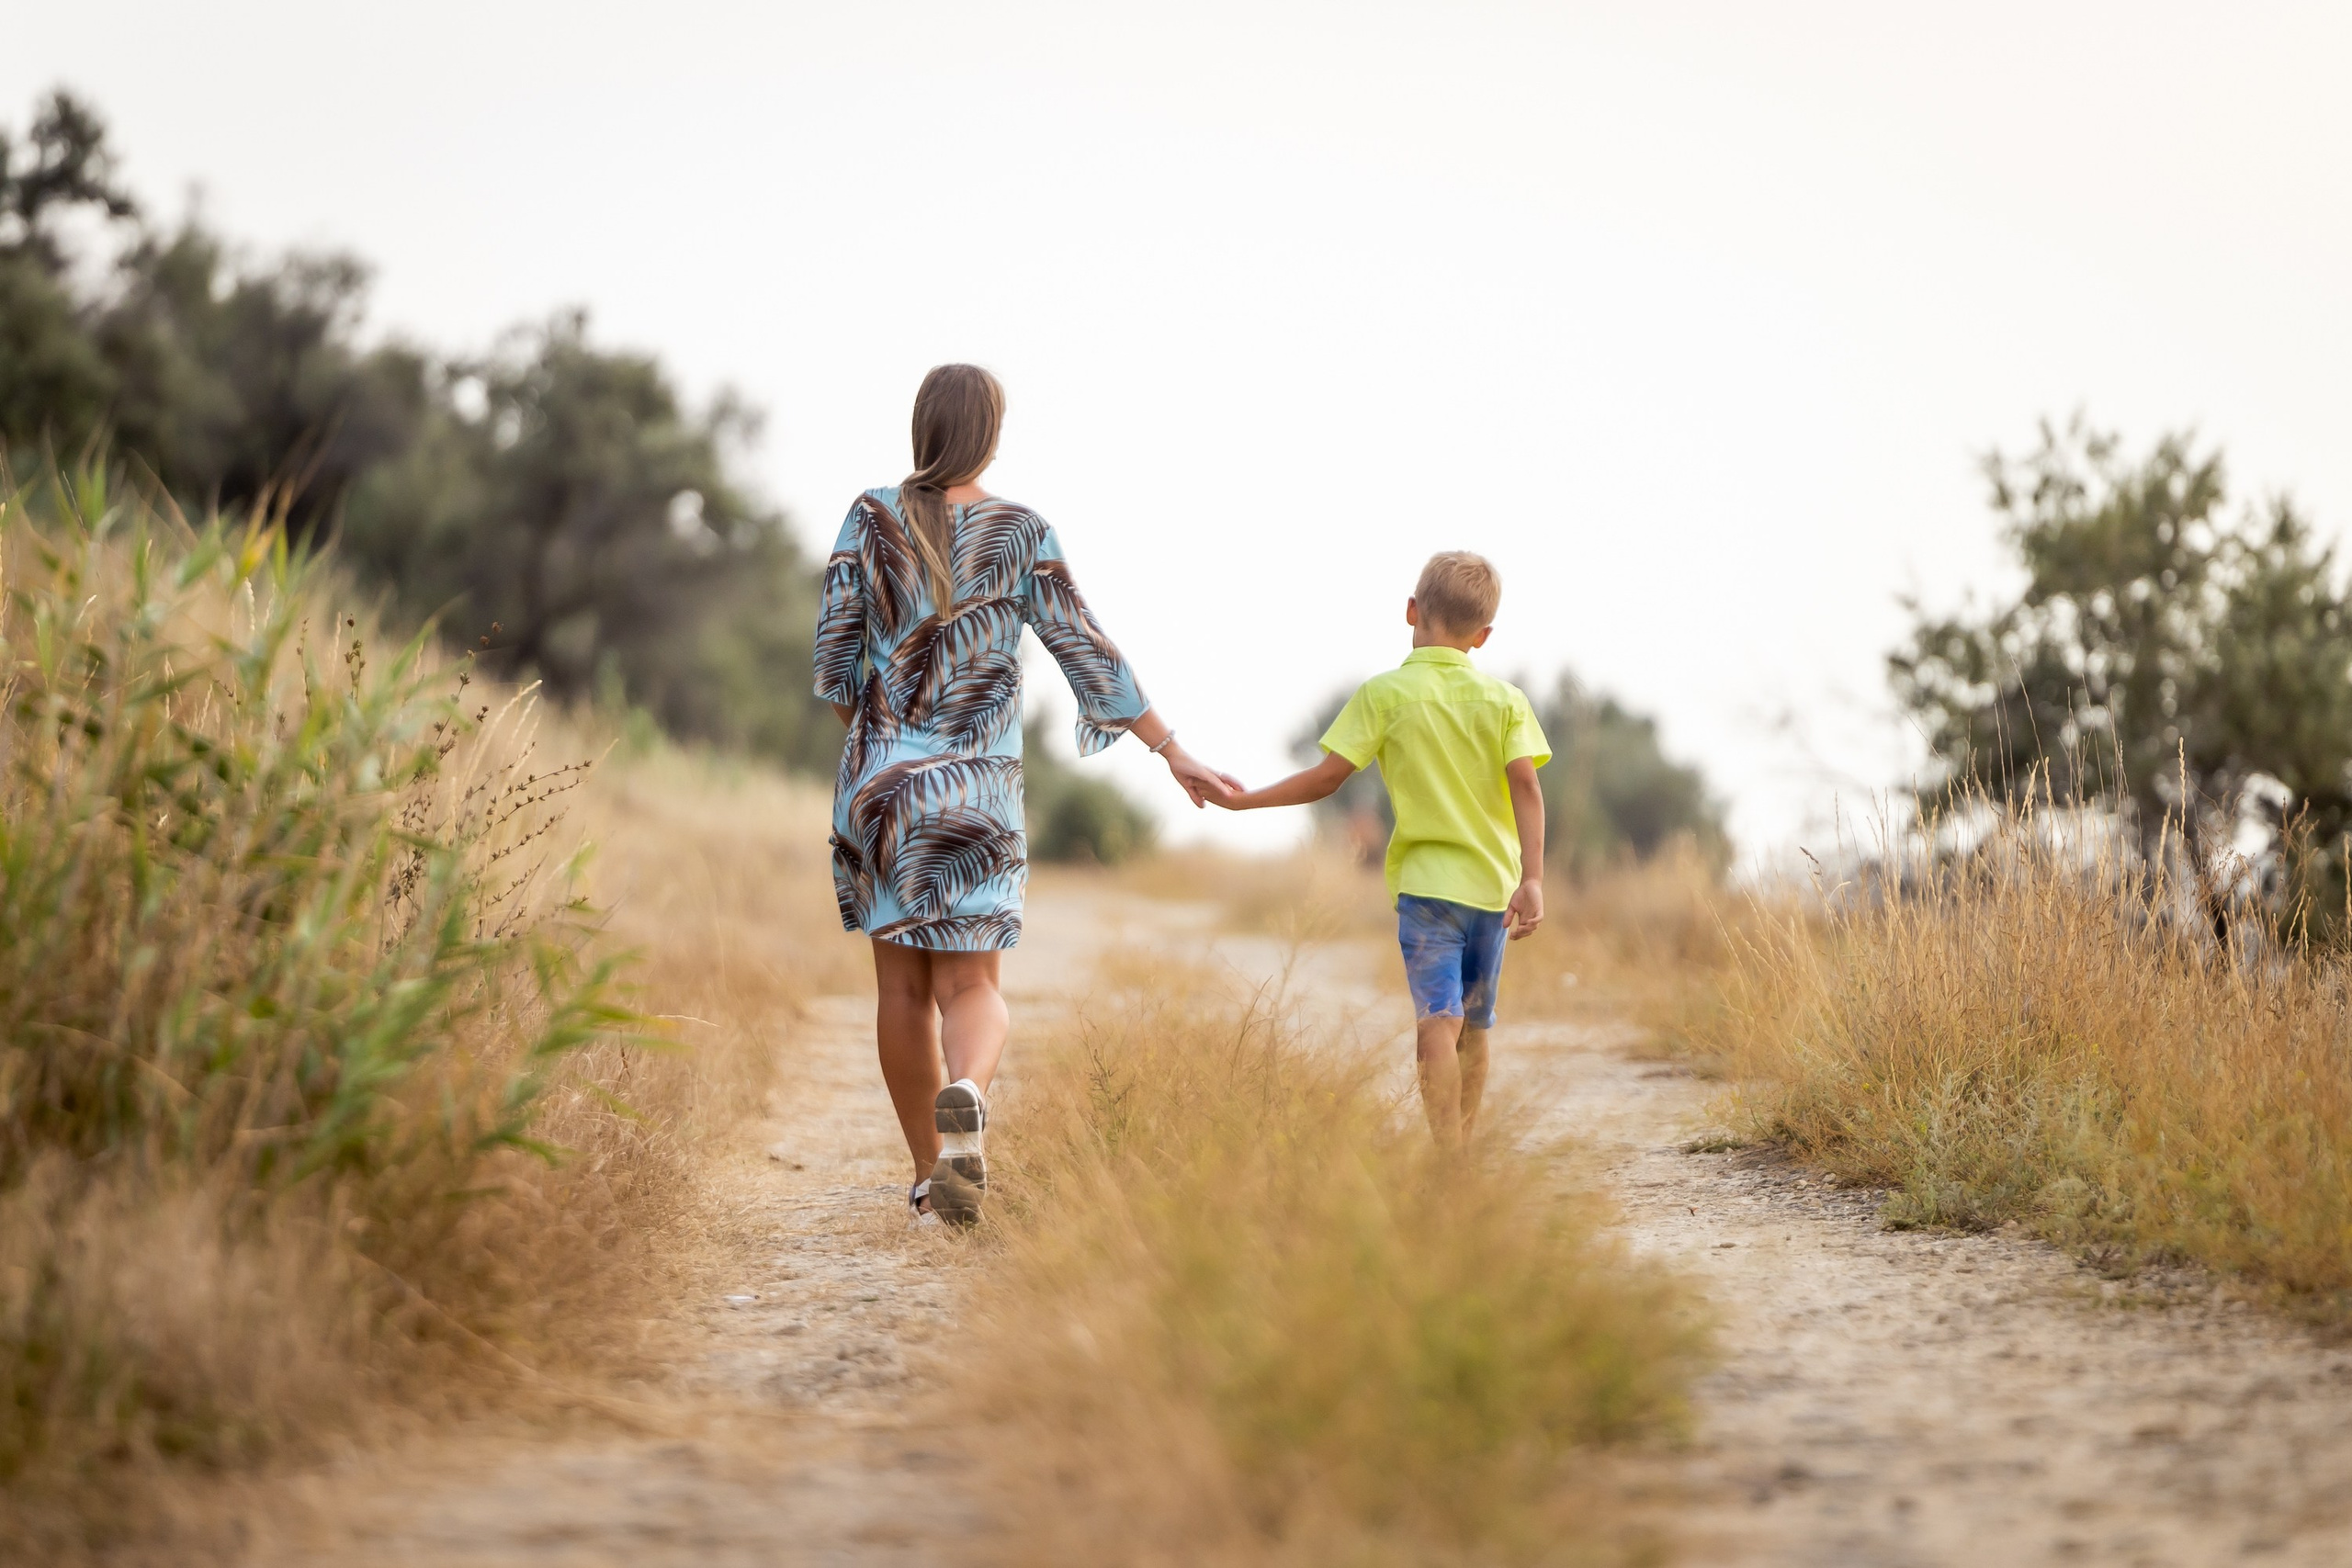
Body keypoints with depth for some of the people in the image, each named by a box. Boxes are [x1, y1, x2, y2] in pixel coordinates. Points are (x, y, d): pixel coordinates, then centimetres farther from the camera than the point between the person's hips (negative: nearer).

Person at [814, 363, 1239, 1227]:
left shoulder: (872, 517, -2)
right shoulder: (1021, 533, -4)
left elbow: (836, 644, -2)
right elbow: (1086, 651, -5)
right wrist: (1172, 751, 1)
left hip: (880, 776, 2)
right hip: (976, 786, -2)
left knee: (902, 983, 13)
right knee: (968, 985, 0)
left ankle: (928, 1178, 17)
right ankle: (965, 1098, -35)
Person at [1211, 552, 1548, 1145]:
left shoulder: (1384, 694, -3)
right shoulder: (1505, 699, 5)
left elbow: (1326, 778, -6)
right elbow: (1526, 787, -6)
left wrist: (1246, 800, 5)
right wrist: (1532, 880, -11)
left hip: (1428, 882, -4)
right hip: (1493, 885, 4)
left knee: (1439, 1020, -13)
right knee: (1474, 1026, 17)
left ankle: (1448, 1156, -25)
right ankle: (1464, 1147, 26)